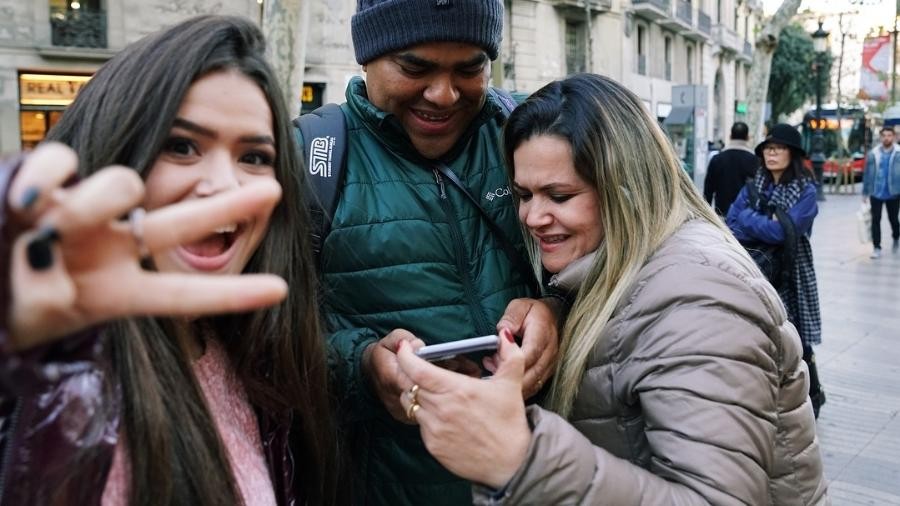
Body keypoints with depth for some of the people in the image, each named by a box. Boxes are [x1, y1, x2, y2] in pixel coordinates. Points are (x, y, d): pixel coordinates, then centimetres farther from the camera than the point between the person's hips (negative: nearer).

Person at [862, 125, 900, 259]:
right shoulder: (873, 153, -2)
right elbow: (867, 173, 3)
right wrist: (865, 192, 4)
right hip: (876, 193, 1)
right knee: (875, 220, 2)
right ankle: (876, 248, 10)